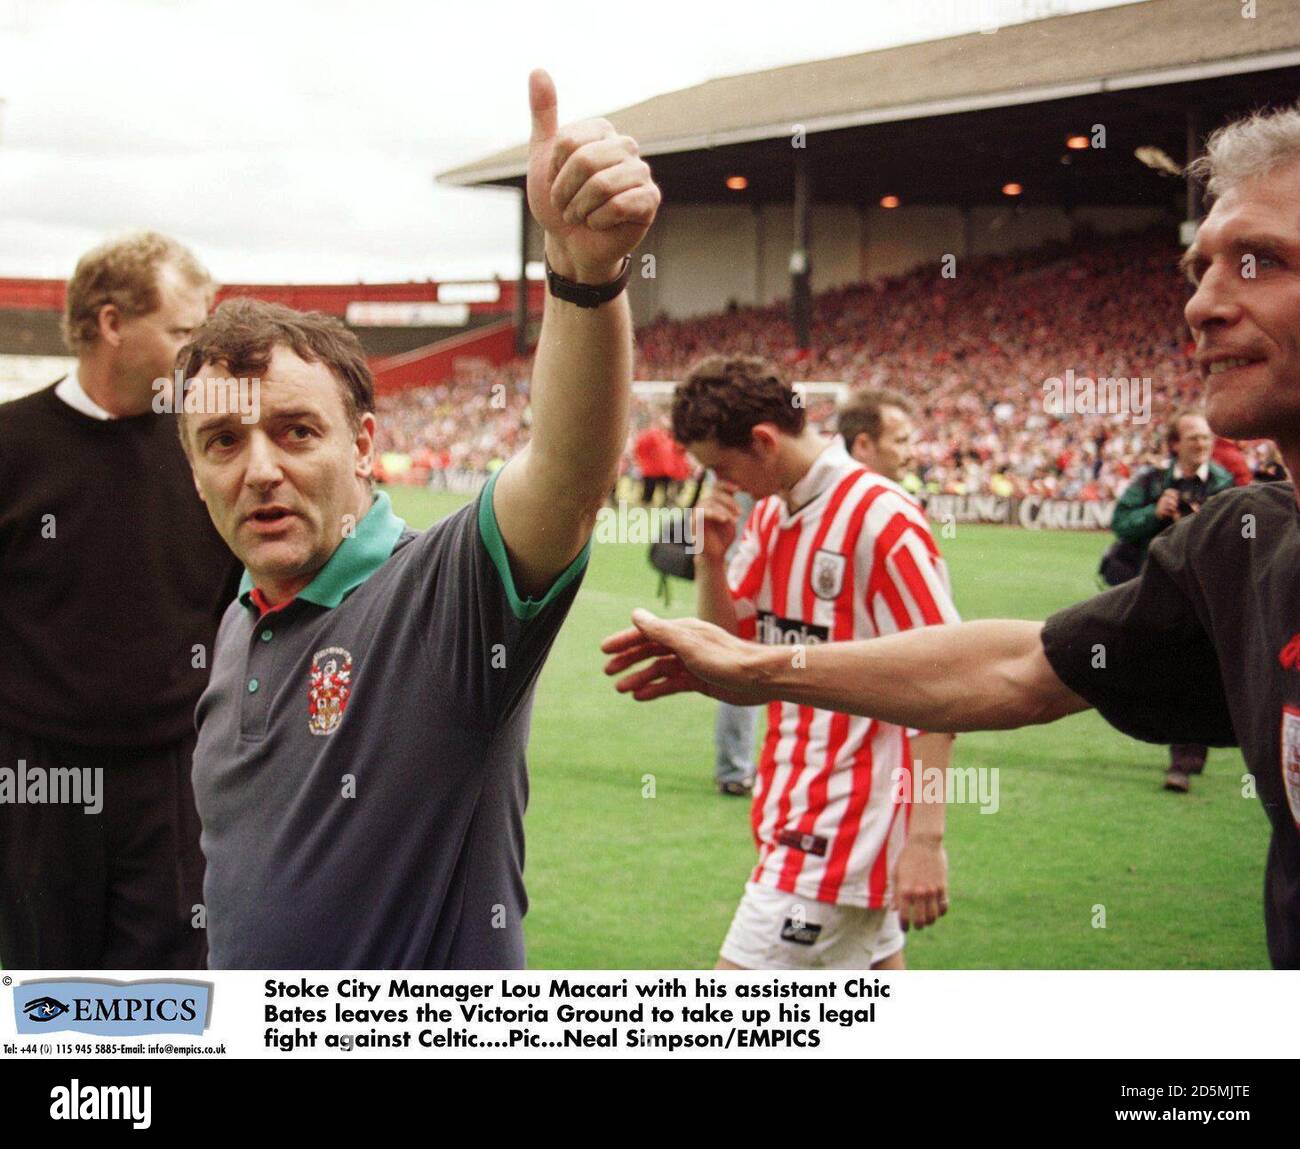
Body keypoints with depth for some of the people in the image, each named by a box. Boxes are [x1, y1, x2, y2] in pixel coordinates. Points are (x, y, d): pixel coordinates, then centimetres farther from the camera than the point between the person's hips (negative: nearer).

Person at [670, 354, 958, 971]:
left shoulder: (881, 520, -16)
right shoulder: (766, 515, 9)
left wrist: (925, 838, -20)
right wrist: (711, 558, -3)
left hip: (842, 819, -8)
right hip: (796, 804, 8)